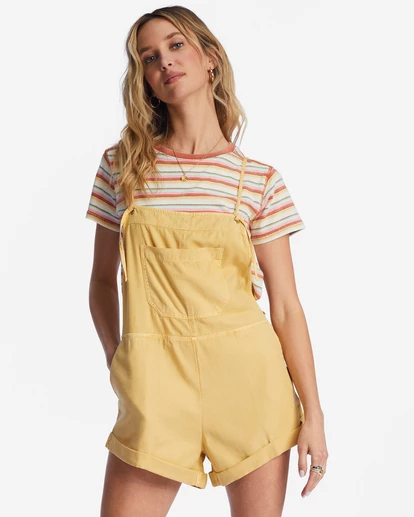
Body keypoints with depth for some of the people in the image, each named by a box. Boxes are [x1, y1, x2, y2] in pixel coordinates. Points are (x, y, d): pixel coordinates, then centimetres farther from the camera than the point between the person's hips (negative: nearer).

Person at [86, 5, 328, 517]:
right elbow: (102, 280, 14)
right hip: (155, 381, 0)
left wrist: (313, 412, -2)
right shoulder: (121, 165, 4)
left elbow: (286, 306, 1)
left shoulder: (261, 181, 1)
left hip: (248, 377, 0)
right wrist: (117, 365, 5)